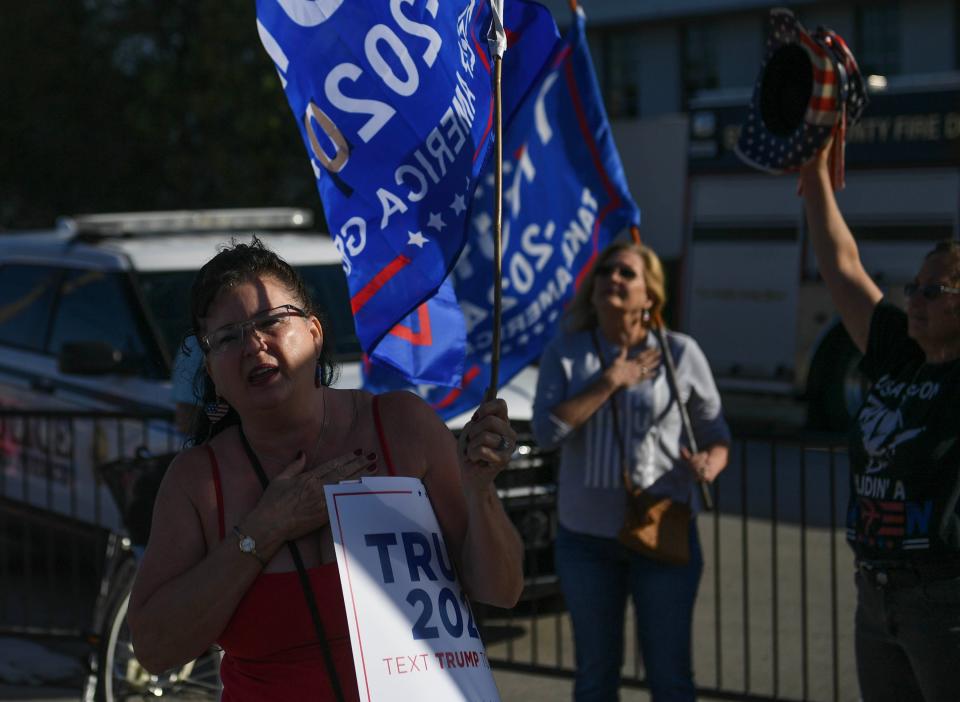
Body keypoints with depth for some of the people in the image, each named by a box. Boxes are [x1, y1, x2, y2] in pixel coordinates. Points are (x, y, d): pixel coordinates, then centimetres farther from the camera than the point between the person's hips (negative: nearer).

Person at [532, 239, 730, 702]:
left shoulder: (681, 354, -2)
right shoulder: (565, 353, 1)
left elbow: (715, 434, 4)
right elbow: (547, 430, -13)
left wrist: (710, 464, -18)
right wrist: (612, 380, -15)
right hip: (587, 537, 2)